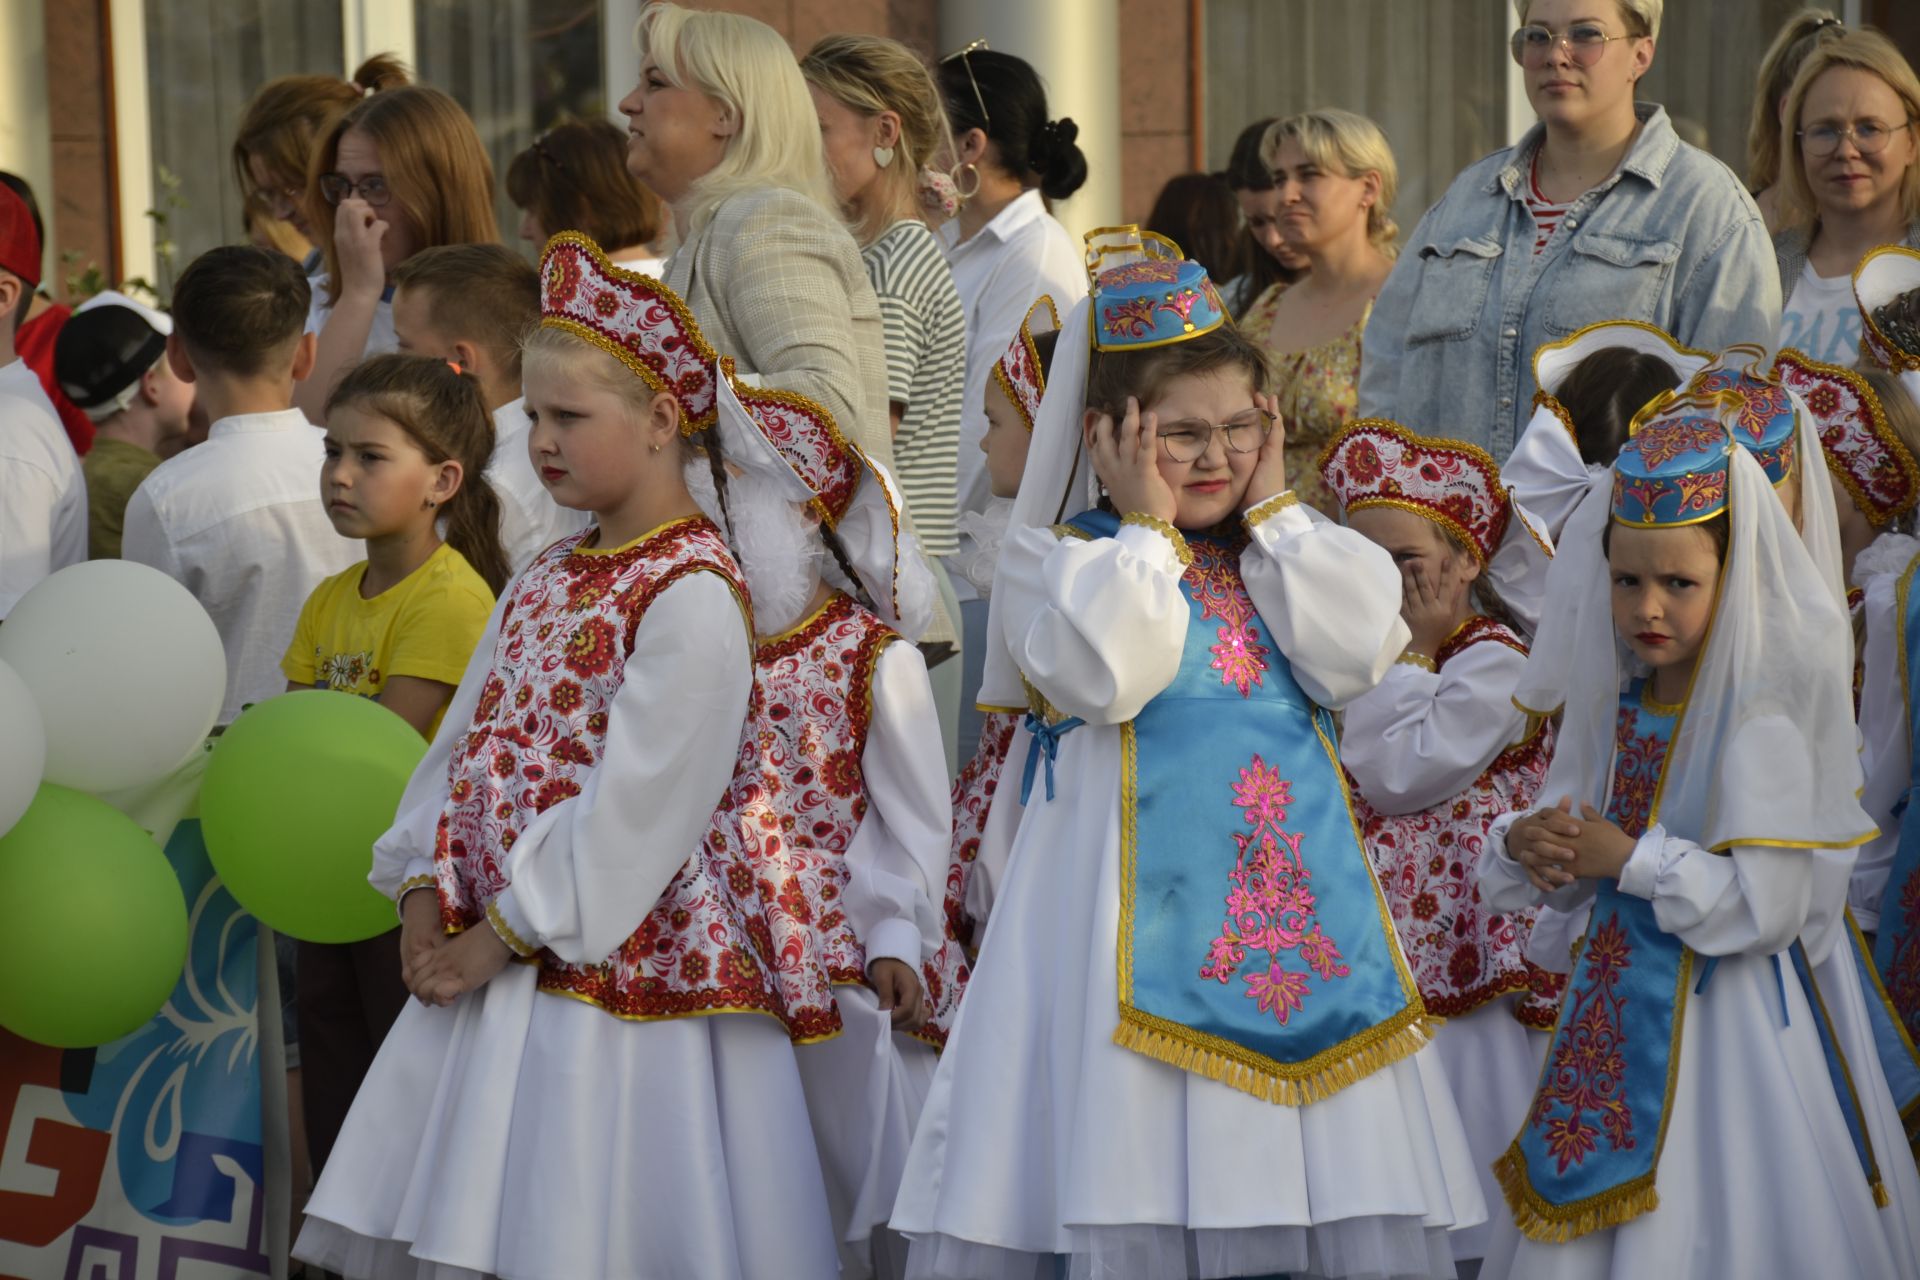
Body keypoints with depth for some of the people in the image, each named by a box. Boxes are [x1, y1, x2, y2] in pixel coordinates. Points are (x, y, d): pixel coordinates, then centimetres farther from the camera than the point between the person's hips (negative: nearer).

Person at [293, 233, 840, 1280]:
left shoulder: (691, 595, -14)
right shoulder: (544, 581, 15)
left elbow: (635, 809, -19)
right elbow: (466, 744, 15)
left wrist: (502, 937, -15)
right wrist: (426, 898, 1)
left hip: (619, 968, -8)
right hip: (496, 959, 8)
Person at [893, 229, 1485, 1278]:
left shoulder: (1284, 555, 16)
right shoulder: (1056, 558, 1)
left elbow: (1357, 656, -2)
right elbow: (1105, 675, -17)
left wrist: (1272, 509, 1)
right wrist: (1150, 524, -8)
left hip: (1298, 881, 5)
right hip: (1136, 892, -5)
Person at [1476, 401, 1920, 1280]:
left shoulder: (1759, 723, -15)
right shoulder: (1614, 705, 6)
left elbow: (1767, 908, -21)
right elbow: (1570, 876, 13)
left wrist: (1630, 859, -18)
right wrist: (1526, 847, -10)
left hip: (1726, 1022, -7)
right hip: (1619, 1008, 7)